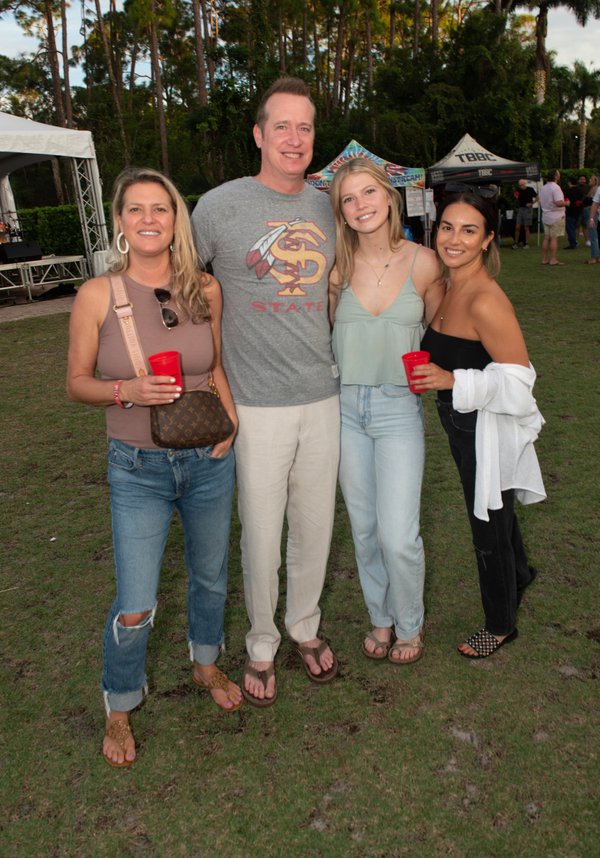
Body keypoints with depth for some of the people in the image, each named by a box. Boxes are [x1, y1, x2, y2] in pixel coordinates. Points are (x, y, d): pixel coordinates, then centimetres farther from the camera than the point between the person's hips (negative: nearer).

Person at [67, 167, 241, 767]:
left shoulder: (204, 289, -3)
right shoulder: (98, 295, -11)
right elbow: (76, 381, -3)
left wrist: (229, 418, -5)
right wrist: (128, 391, -22)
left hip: (208, 460, 3)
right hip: (138, 469, -3)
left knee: (210, 576, 21)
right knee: (135, 609, -1)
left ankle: (206, 665, 51)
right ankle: (119, 711, 31)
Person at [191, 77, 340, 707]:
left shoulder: (327, 207, 8)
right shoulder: (220, 206, -6)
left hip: (324, 397, 4)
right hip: (258, 404, -4)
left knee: (315, 526, 15)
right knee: (261, 536, 6)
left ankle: (305, 626, 40)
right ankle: (261, 644, 31)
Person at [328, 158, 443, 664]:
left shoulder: (423, 263, -5)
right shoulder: (337, 265, -2)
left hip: (399, 408, -2)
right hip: (345, 407, 2)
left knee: (398, 537, -5)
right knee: (364, 528, 14)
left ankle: (410, 625, 25)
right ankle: (381, 618, 37)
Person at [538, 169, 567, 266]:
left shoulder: (543, 188, 10)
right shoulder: (555, 187, -16)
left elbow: (540, 203, 17)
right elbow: (559, 203, -23)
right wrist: (566, 203, -6)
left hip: (545, 216, 8)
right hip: (556, 216, -8)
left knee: (546, 238, 10)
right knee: (554, 238, -6)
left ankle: (544, 259, 12)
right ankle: (553, 260, -7)